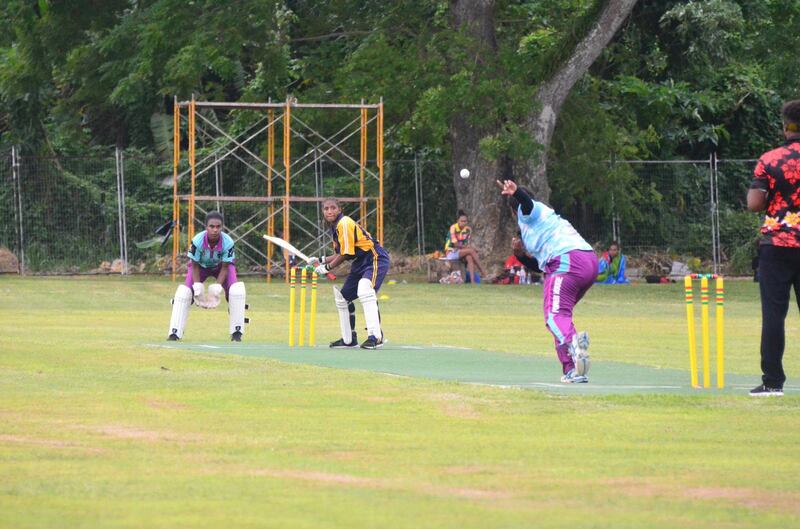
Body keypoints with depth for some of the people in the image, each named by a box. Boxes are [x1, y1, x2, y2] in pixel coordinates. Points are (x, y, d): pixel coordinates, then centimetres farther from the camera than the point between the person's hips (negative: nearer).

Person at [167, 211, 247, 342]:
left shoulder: (228, 242, -33)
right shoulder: (197, 241, -34)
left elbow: (224, 268, -23)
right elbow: (195, 266, -21)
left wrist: (216, 290, -31)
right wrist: (198, 290, -27)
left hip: (220, 266, 0)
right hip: (201, 266, 0)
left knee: (237, 291, -23)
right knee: (183, 293, -19)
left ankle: (236, 333, -13)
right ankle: (174, 334, -12)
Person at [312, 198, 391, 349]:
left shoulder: (344, 224, -17)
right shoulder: (335, 227, 12)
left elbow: (346, 254, -18)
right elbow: (340, 254, 22)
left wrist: (327, 267, -9)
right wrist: (321, 260, 15)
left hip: (375, 259, -11)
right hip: (360, 263, 11)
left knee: (364, 290, -34)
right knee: (342, 297, 16)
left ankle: (375, 337, -41)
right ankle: (349, 340, 28)